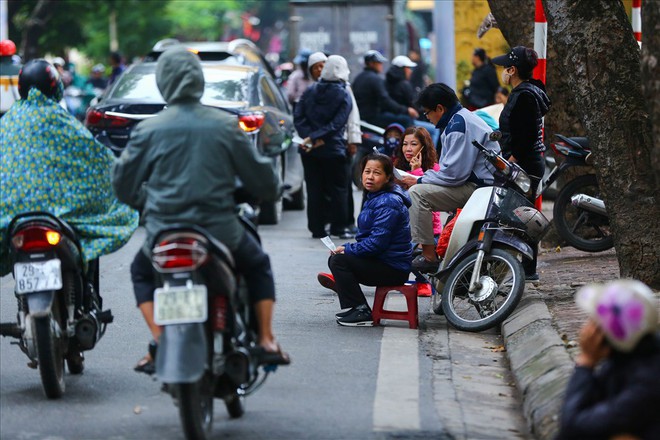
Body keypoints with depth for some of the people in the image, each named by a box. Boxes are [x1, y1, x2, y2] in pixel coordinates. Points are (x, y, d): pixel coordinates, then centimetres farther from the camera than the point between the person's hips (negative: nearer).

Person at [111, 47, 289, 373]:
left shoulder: (148, 131, -4)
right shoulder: (225, 126, -3)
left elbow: (123, 184, 6)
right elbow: (260, 178, 4)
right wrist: (272, 190, 27)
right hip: (220, 231, 0)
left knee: (141, 272, 30)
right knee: (259, 266, 29)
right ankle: (266, 342, 17)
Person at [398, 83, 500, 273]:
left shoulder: (458, 126, -17)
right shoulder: (462, 117, 17)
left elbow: (453, 174, -21)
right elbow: (454, 168, 19)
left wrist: (419, 181, -10)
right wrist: (422, 179, 9)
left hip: (479, 187, -11)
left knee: (418, 192, -19)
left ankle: (429, 256, -19)